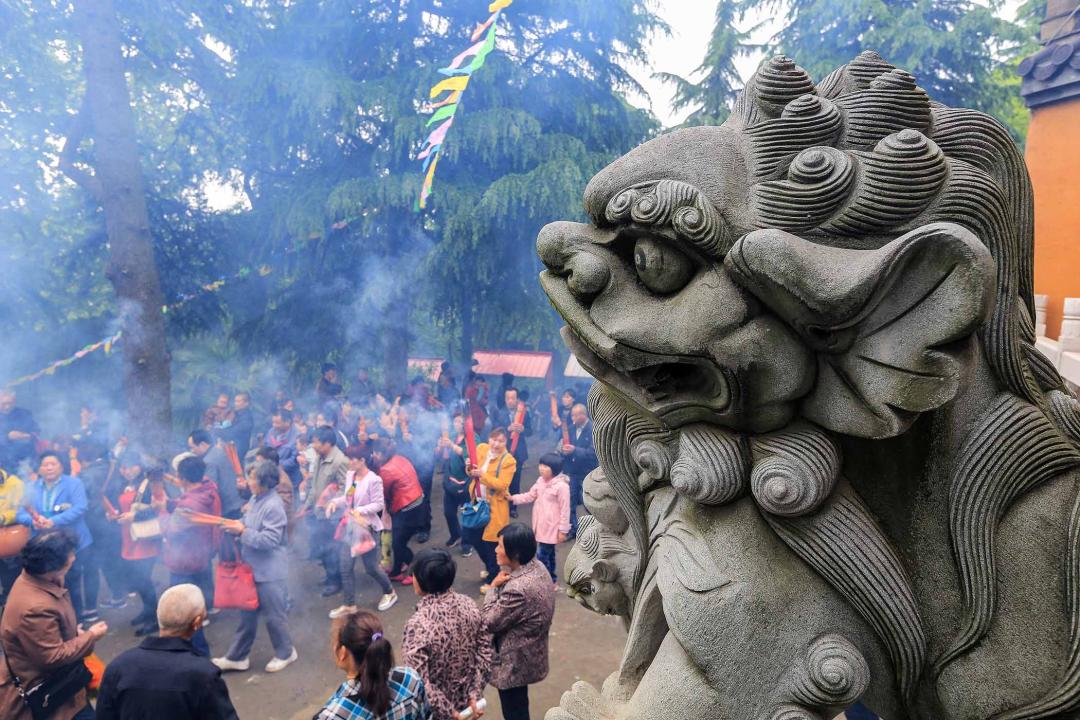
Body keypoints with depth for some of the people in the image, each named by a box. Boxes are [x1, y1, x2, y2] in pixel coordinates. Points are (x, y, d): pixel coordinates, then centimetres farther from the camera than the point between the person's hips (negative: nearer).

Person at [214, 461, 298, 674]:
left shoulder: (273, 506, -25)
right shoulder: (256, 499, 3)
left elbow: (269, 540, -27)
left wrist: (242, 532, -23)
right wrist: (237, 525, -5)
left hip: (269, 572, -9)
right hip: (253, 568, 9)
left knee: (273, 615, 8)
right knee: (247, 614, 19)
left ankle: (285, 653, 27)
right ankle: (236, 656, 32)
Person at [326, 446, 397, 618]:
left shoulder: (373, 480, -20)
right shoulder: (349, 475, 2)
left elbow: (379, 504, -18)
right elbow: (346, 497, 12)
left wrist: (360, 511, -28)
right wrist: (335, 502, -6)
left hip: (367, 528, -7)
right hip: (350, 527, 7)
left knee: (371, 567, 6)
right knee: (346, 567, 8)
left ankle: (389, 593, 31)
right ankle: (349, 604, 22)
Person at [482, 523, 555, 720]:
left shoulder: (518, 589, -37)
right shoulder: (537, 567, -7)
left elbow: (489, 622, -22)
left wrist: (493, 587, -15)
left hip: (514, 662, -9)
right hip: (526, 656, 9)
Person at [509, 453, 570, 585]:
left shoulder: (562, 486, -21)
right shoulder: (540, 481, 2)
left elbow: (565, 509, -17)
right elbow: (530, 496, 11)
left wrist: (563, 530, -14)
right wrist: (513, 498, -2)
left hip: (551, 527, -8)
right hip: (541, 525, 8)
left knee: (542, 556, -5)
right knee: (548, 554, 20)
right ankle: (552, 580, 36)